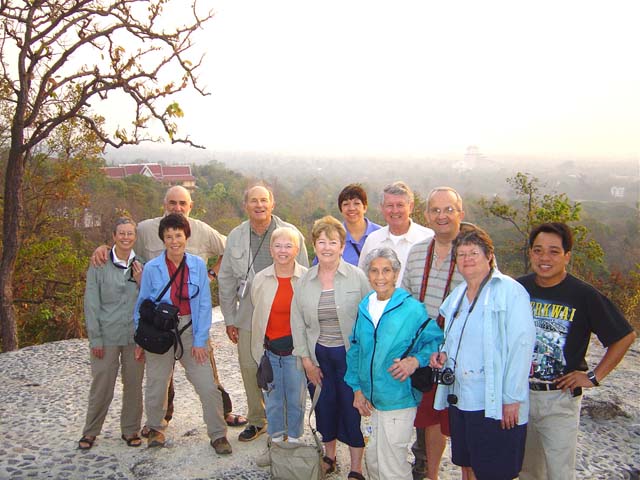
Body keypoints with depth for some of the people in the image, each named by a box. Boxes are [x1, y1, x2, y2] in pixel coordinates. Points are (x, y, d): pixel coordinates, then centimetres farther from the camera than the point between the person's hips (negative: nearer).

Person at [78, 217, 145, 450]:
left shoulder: (142, 265, 4)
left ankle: (130, 429, 25)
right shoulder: (99, 265, -3)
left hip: (135, 335, 2)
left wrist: (141, 282, -11)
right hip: (107, 335, -2)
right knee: (101, 385, 4)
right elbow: (91, 304, -2)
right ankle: (90, 432, 22)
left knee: (134, 383, 9)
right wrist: (95, 338, -5)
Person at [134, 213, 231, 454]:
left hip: (190, 331, 0)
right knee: (156, 386, 12)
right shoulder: (152, 268, -6)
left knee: (208, 386, -3)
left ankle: (218, 435, 14)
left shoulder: (198, 265, -4)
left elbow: (204, 305, -2)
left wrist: (200, 340, -5)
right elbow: (142, 306, 4)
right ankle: (156, 428, 39)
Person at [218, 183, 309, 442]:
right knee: (250, 369, 11)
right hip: (248, 316, 3)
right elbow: (226, 280, 10)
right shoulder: (235, 236, 5)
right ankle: (256, 420, 32)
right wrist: (229, 319, 8)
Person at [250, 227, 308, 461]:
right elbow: (257, 314, 9)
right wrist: (260, 345, 10)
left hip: (296, 349, -2)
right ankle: (276, 442, 31)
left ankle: (293, 441, 28)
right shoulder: (260, 279, 0)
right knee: (273, 399, 14)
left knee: (296, 399, 9)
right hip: (269, 349, 3)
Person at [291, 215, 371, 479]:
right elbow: (297, 321, 5)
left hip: (349, 354, -3)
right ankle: (329, 456, 38)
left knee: (352, 408, 4)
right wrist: (306, 359, 1)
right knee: (324, 406, 14)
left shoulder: (357, 277, -8)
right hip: (319, 355, 3)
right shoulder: (304, 281, 2)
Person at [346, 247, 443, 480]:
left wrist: (416, 360, -25)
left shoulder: (412, 308, -13)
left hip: (399, 400, -6)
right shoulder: (364, 308, 4)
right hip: (372, 398, 6)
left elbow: (436, 340, -8)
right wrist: (357, 388, 8)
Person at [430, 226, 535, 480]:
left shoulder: (510, 291, -12)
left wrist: (512, 398, -18)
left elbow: (521, 345, -16)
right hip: (459, 399, 7)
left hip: (494, 404, -7)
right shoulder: (458, 293, 12)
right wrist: (443, 353, 3)